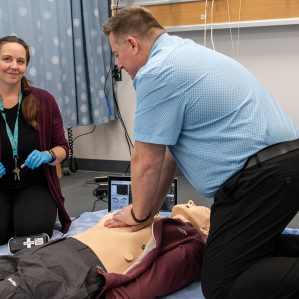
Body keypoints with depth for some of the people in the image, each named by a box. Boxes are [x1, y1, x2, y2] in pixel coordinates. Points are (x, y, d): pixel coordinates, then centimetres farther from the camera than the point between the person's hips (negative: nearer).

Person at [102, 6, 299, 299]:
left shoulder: (156, 73, -12)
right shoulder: (184, 54, 19)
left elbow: (147, 161, -7)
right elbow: (168, 149, 21)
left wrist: (139, 214, 10)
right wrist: (151, 208, 24)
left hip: (260, 176, -10)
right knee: (248, 250, 24)